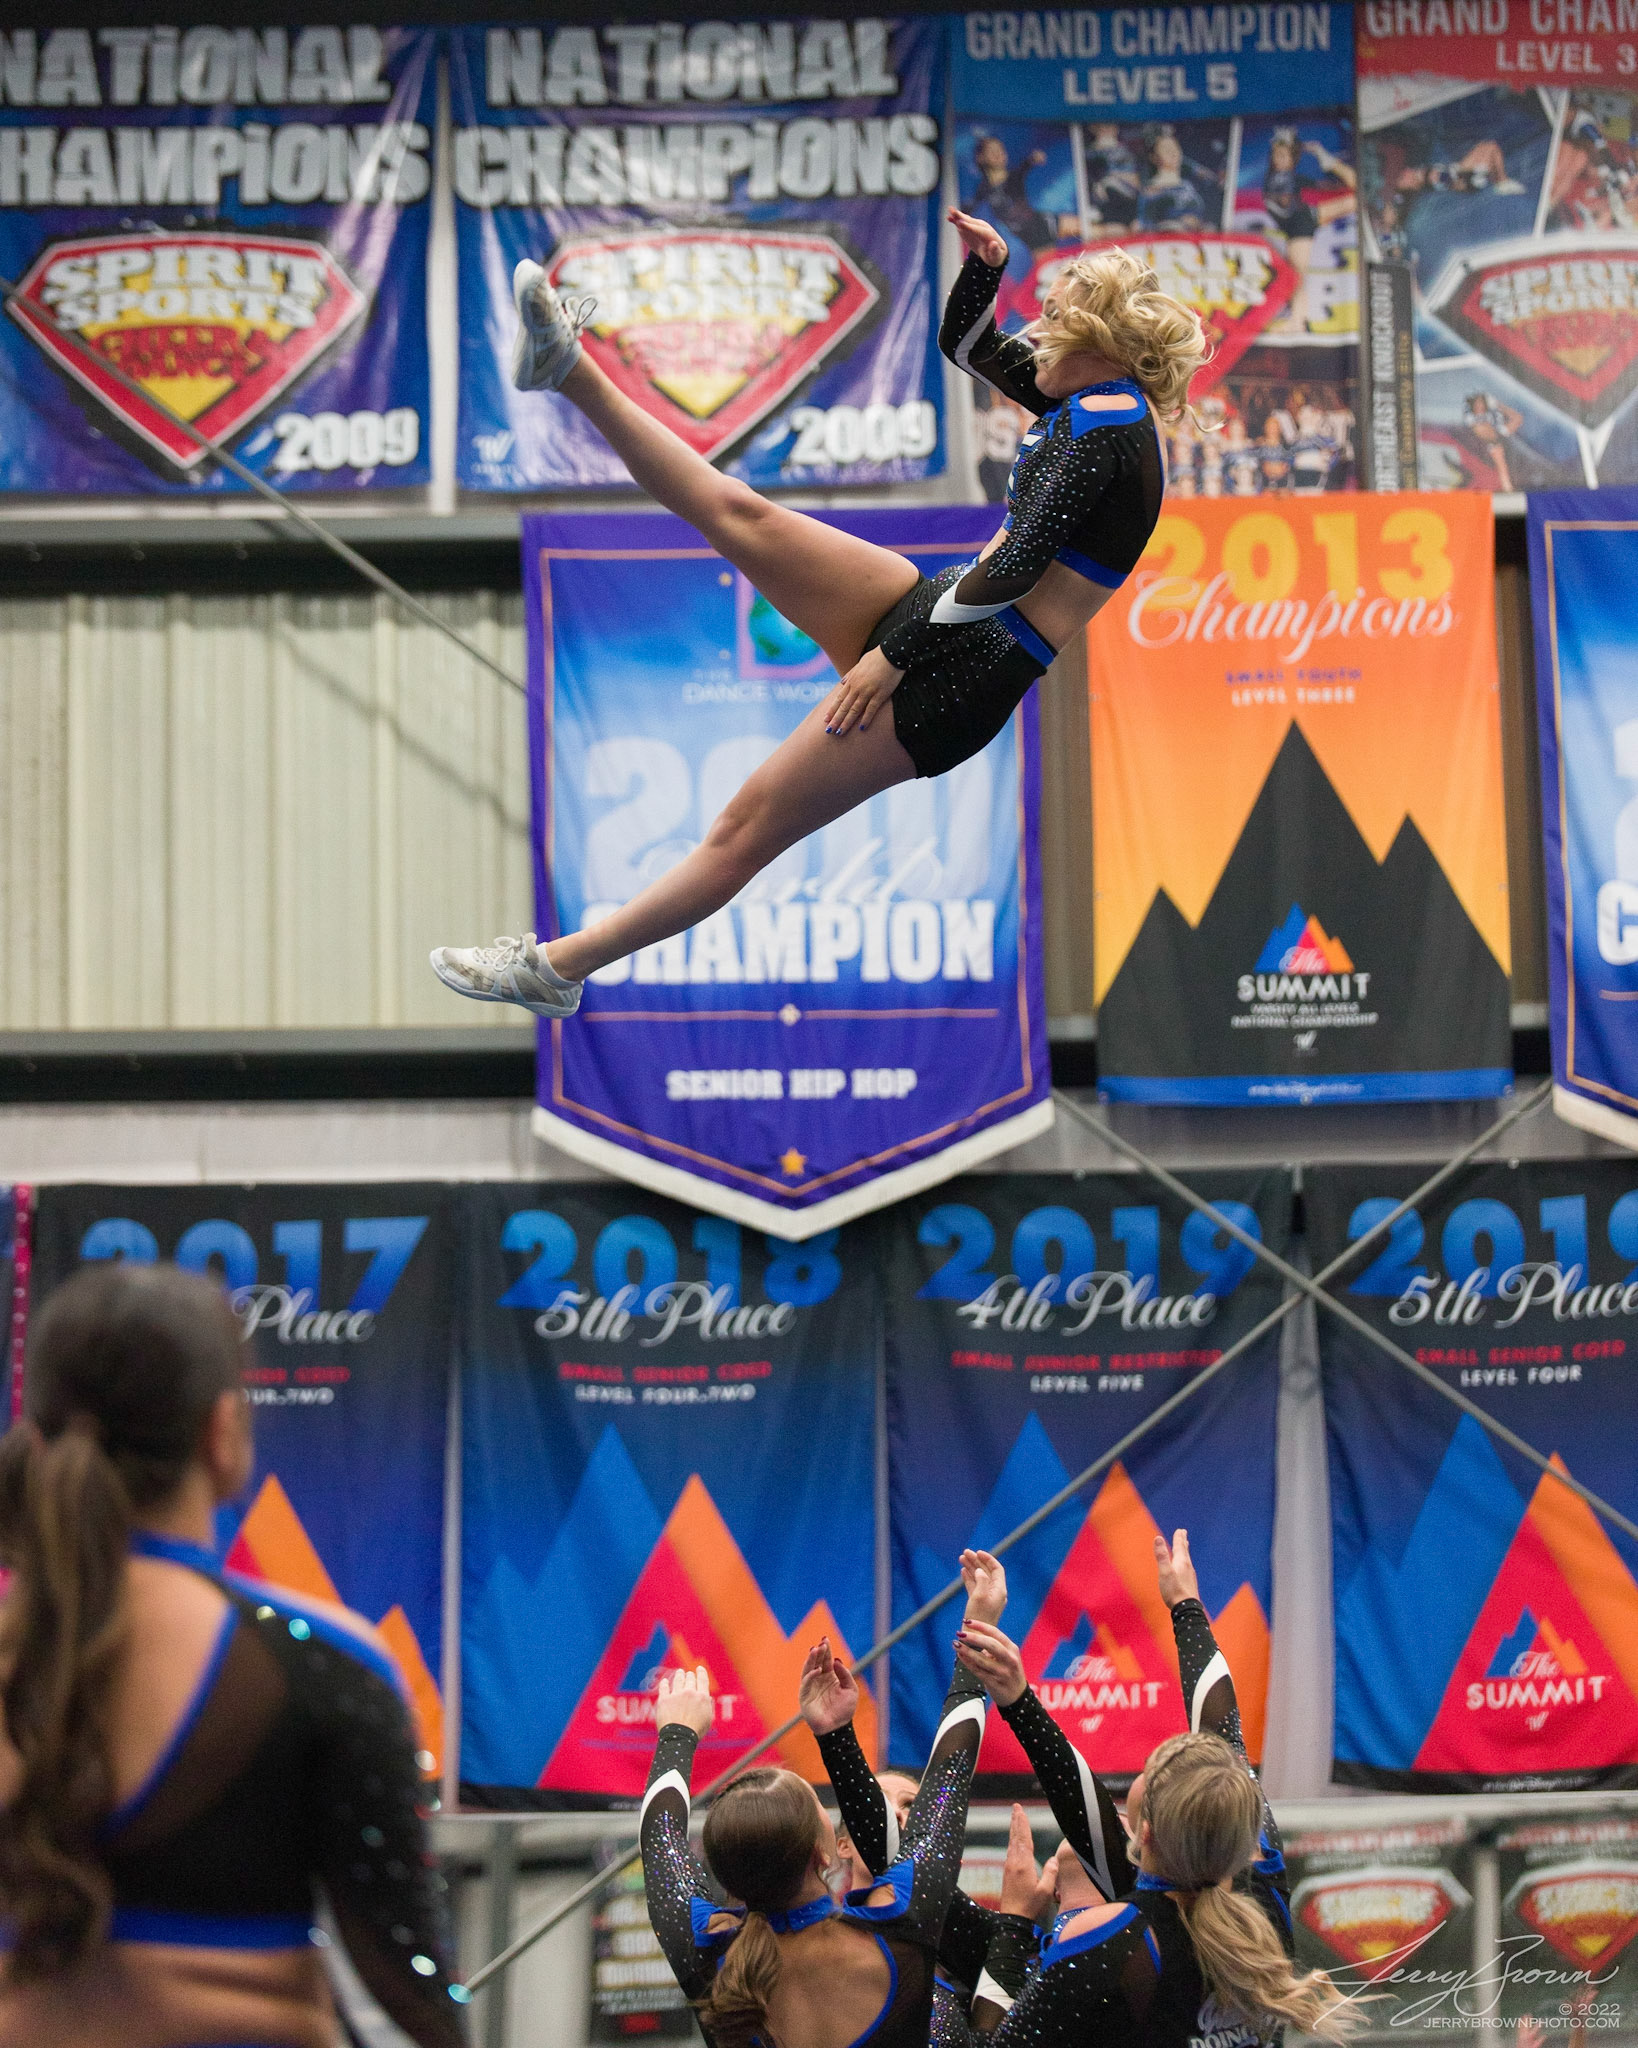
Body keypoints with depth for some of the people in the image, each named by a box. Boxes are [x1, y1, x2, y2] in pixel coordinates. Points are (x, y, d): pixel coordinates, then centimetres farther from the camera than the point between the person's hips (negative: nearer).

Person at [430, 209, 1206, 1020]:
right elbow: (967, 343, 28)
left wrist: (896, 658, -18)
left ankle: (553, 968, 0)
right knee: (739, 513, 1)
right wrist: (984, 265, 7)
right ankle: (572, 372, 7)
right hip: (936, 610, 9)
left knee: (746, 828, -4)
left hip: (954, 677, -9)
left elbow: (1018, 566, -24)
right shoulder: (1086, 400, 14)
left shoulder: (1109, 426, -16)